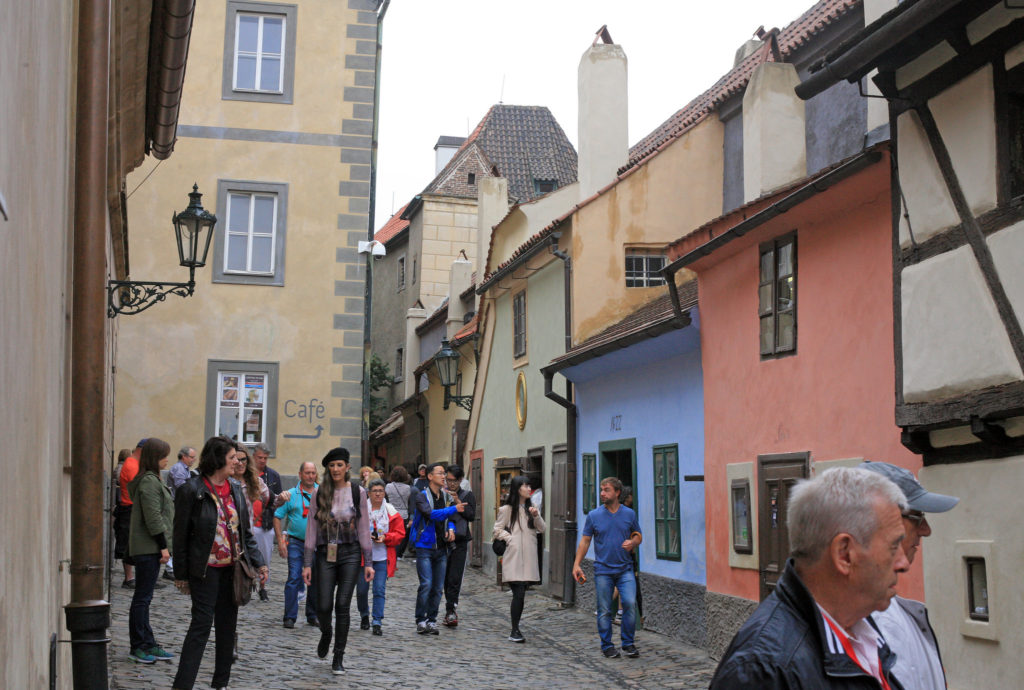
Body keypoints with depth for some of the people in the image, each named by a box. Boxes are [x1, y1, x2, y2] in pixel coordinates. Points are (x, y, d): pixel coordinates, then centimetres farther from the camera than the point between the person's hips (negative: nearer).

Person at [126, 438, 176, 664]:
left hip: (148, 548, 10)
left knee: (143, 598, 13)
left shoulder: (151, 480, 17)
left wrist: (163, 545, 19)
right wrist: (163, 545, -16)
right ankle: (137, 647, 2)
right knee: (142, 597, -4)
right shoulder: (149, 481, -14)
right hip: (148, 547, -10)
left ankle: (147, 645, 19)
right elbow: (153, 517, -18)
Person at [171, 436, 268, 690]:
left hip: (233, 569, 6)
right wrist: (181, 575, -6)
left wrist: (258, 563, 4)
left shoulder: (236, 491, 10)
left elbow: (246, 532, 14)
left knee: (227, 625, 11)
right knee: (202, 623, -9)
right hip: (206, 569, -6)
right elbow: (181, 536, -6)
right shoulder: (191, 491, -9)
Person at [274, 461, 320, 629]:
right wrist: (280, 540, -4)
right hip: (296, 542, -2)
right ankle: (290, 617, 0)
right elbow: (277, 517, 2)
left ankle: (313, 615, 20)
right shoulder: (291, 494, 0)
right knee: (294, 579, -7)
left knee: (315, 579, 7)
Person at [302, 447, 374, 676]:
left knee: (342, 606, -4)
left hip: (350, 554, 0)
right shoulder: (319, 493, 0)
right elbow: (311, 528, 2)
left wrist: (368, 562, 1)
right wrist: (307, 563, -1)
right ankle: (326, 634, 34)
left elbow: (363, 528, 3)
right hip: (325, 554, 1)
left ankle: (338, 658, 8)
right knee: (323, 606, -2)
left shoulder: (357, 492, 0)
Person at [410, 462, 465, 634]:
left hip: (441, 548, 6)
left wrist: (451, 529, -2)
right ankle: (421, 621, -1)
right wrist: (454, 509, -27)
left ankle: (431, 620, 15)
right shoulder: (422, 496, -7)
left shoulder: (446, 497, 11)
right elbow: (431, 514, -24)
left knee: (438, 587, 6)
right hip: (425, 546, -6)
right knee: (426, 584, -11)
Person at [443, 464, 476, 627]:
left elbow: (472, 515, -6)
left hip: (460, 542, -1)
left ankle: (450, 610, -4)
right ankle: (451, 610, 12)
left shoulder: (467, 496, 7)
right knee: (444, 578, 3)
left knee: (455, 578, -6)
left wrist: (457, 502, -12)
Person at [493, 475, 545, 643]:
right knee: (519, 593, -13)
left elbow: (542, 529, 11)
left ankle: (516, 629, 15)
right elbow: (497, 530, 0)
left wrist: (536, 516, -6)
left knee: (521, 594, 8)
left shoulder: (530, 509, 16)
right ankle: (514, 631, -9)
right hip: (514, 557, -6)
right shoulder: (507, 509, -2)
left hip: (528, 557, 6)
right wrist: (510, 539, -12)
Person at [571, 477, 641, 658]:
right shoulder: (594, 515, 2)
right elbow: (585, 541, 5)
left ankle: (628, 643, 4)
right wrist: (577, 564, -2)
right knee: (604, 610, 2)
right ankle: (607, 646, 15)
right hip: (602, 570, 0)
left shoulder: (629, 514, 5)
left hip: (625, 569, 1)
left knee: (630, 603, -11)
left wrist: (632, 543, -8)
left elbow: (638, 535, 15)